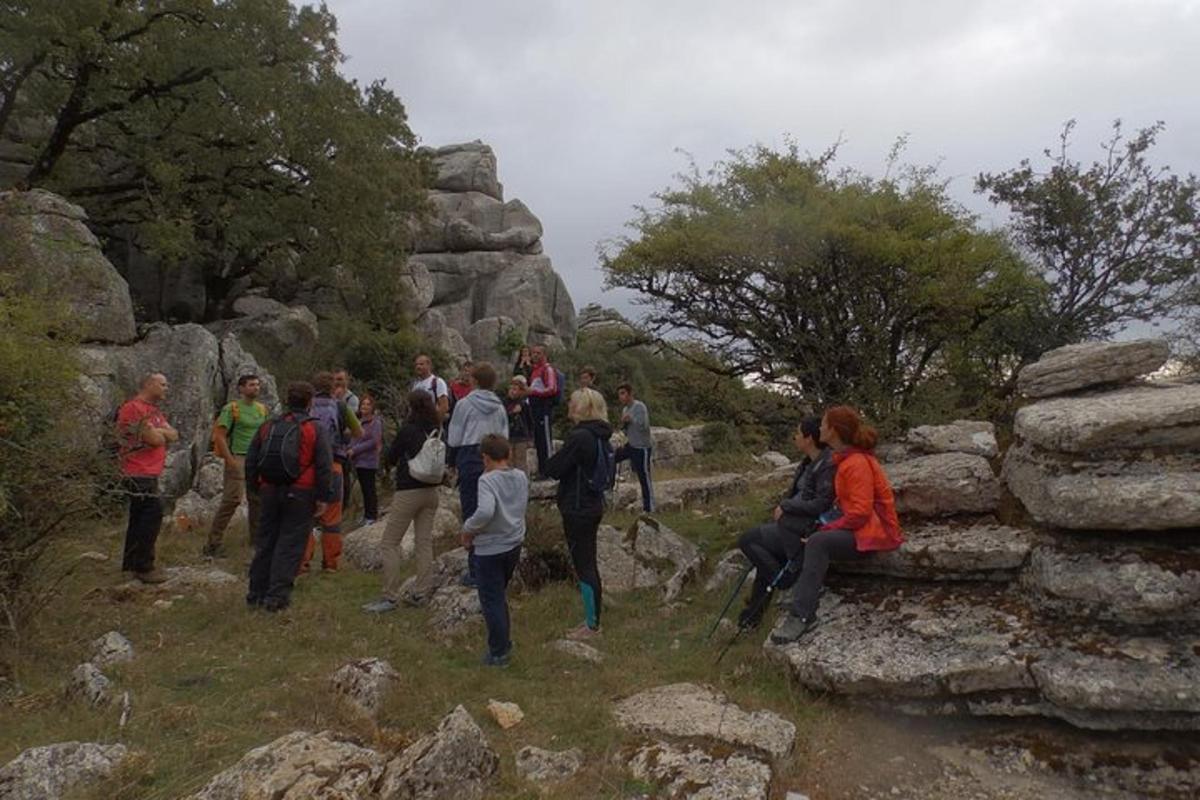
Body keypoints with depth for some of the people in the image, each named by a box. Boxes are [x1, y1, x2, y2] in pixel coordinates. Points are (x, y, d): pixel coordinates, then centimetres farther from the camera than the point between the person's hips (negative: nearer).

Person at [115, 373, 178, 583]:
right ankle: (143, 567, -7)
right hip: (139, 473, -10)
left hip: (148, 472, 10)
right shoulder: (134, 408, -15)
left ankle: (131, 562, 27)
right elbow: (155, 439, -20)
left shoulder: (154, 409, 18)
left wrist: (158, 432, -10)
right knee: (152, 514, -12)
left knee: (140, 516, 16)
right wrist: (163, 433, 1)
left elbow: (174, 435, 8)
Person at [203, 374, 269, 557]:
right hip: (238, 458, -6)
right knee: (232, 500, -12)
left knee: (258, 500, 9)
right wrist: (230, 460, -15)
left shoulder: (262, 409, 13)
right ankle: (213, 544, -5)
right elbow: (219, 436, -10)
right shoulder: (231, 409, -5)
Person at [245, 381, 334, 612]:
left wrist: (254, 488, 25)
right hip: (300, 494, -5)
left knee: (265, 542, 15)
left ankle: (256, 592, 22)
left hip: (270, 491, 5)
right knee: (290, 545, 0)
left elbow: (251, 461, 15)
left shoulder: (268, 426, 10)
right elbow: (324, 466, -11)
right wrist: (324, 497, -7)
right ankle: (277, 596, 0)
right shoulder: (316, 429, -6)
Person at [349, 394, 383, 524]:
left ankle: (371, 516, 5)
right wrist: (350, 449, -2)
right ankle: (367, 514, 22)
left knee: (369, 489, -2)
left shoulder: (376, 422, -10)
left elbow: (374, 441, -16)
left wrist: (355, 450, -14)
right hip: (359, 461, 7)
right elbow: (355, 439, 18)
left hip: (369, 461, -7)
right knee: (364, 489, 13)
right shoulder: (359, 421, 13)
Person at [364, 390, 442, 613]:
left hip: (408, 492, -6)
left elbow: (389, 459, -3)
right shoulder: (437, 431, 0)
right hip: (431, 491, 6)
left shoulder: (407, 430, -13)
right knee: (424, 542, 11)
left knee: (389, 544, 4)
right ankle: (420, 593, 17)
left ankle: (390, 597, 4)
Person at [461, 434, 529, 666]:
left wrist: (468, 529, -19)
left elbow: (485, 511, -34)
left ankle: (498, 653, 15)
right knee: (500, 596, 24)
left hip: (490, 549, -7)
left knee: (491, 601, 7)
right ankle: (504, 641, 35)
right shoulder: (521, 477, 1)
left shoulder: (487, 480, -20)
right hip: (514, 545, 7)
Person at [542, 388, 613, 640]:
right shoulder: (600, 436, 7)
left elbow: (552, 469, -18)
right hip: (594, 505, 9)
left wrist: (556, 457, 2)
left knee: (583, 565, 0)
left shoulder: (579, 437, -22)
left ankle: (591, 626, 10)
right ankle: (593, 619, 28)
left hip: (577, 509, -9)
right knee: (589, 564, 17)